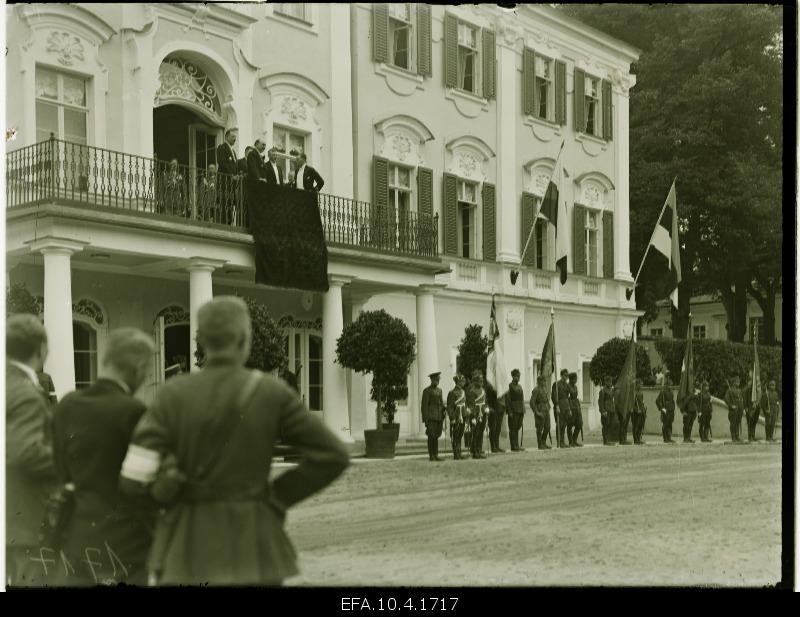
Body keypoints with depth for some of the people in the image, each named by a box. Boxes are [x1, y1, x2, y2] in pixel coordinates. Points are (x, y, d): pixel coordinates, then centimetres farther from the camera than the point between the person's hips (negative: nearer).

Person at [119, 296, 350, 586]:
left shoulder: (173, 394, -4)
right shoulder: (272, 393, -5)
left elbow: (134, 477, -9)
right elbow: (332, 456, -5)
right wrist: (279, 494, 5)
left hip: (189, 550, 1)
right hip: (252, 550, -1)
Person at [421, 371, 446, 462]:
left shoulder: (439, 390, 17)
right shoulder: (427, 391, -4)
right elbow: (424, 405, -8)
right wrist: (425, 419, -12)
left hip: (439, 417, 7)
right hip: (431, 417, -7)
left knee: (436, 436, 9)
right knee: (431, 436, -6)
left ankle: (436, 455, 13)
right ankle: (431, 456, -3)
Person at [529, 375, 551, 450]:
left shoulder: (545, 388, 12)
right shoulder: (536, 390, -13)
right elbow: (531, 402, -18)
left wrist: (548, 407, 16)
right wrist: (536, 412, -19)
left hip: (546, 411, 8)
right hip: (540, 411, -8)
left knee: (547, 427, 7)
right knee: (540, 428, 0)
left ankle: (543, 443, 21)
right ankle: (540, 445, 7)